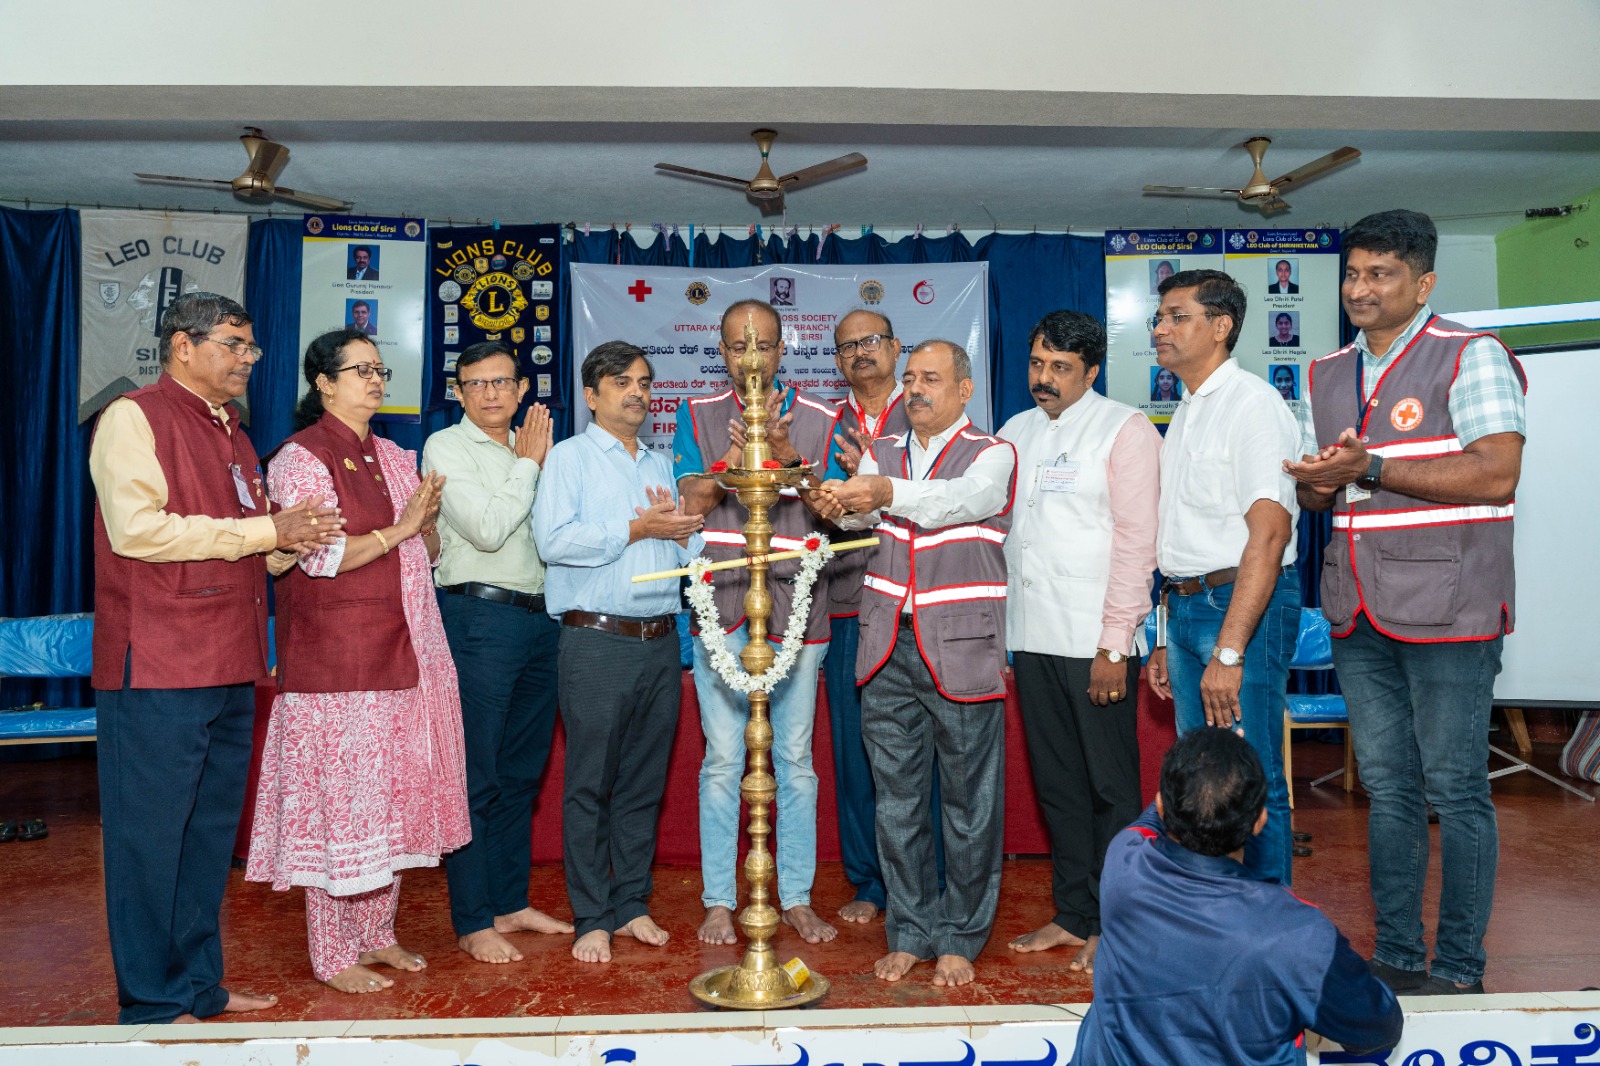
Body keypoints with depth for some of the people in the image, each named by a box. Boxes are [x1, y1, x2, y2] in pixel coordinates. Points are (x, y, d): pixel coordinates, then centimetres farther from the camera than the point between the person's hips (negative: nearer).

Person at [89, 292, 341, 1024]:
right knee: (150, 834, 2)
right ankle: (152, 1005, 13)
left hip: (230, 671, 8)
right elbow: (137, 527, -19)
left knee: (211, 832, 14)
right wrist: (265, 530, -14)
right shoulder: (135, 417, -5)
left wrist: (292, 543, 2)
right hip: (158, 670, -8)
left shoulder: (232, 435, 20)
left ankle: (200, 984, 27)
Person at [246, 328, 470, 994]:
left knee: (393, 796, 11)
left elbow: (428, 554, 16)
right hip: (336, 659, -7)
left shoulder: (394, 457, 16)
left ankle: (377, 934, 25)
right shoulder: (301, 457, -5)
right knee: (338, 799, -1)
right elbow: (317, 557, -15)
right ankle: (333, 956, 12)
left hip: (403, 652, 7)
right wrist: (398, 528, -13)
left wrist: (427, 522, -4)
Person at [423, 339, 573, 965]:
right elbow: (486, 529, -15)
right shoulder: (446, 447, -2)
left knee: (522, 772, 13)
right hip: (478, 615, -7)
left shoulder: (531, 449, 18)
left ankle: (511, 902, 25)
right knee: (475, 777, -1)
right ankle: (473, 922, 9)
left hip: (540, 617, 7)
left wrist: (539, 461, 8)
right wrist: (528, 465, -7)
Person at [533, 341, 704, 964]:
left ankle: (632, 903, 21)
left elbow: (691, 551, 18)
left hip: (660, 641, 5)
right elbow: (553, 539, -14)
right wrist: (635, 529, -12)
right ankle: (592, 918, 10)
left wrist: (680, 528, -4)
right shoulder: (570, 456, 2)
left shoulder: (662, 463, 20)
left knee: (645, 781, 10)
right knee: (590, 783, 0)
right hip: (597, 640, -5)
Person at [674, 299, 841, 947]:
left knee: (795, 759, 7)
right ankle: (719, 901, 17)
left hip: (797, 606, 0)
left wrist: (784, 454, -17)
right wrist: (741, 452, -19)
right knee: (722, 760, 4)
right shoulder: (699, 417, 8)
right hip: (720, 604, 0)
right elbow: (689, 500, -4)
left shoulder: (818, 419, 6)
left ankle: (797, 899, 20)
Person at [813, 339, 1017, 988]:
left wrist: (885, 491, -38)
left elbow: (961, 501, -21)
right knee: (896, 800, 11)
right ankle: (908, 933, 25)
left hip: (961, 650, -4)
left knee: (968, 801, 4)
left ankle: (958, 939, 20)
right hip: (888, 649, 4)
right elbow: (858, 511, -4)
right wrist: (835, 502, -28)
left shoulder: (991, 455, 0)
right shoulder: (882, 454, 14)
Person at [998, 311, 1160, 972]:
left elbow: (1137, 541, -9)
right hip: (1031, 638, 6)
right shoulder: (1015, 433, 15)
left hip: (1095, 641, -6)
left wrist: (1113, 645, -13)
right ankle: (1072, 916, 23)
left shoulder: (1124, 430, -3)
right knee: (1056, 782, 12)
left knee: (1110, 786, 4)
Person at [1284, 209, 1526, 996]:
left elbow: (1497, 475, -16)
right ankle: (1396, 957, 23)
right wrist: (1320, 484, -4)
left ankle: (1458, 971, 14)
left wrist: (1368, 469, -18)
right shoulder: (1326, 376, 15)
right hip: (1358, 613, 6)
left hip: (1445, 610, -6)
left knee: (1455, 791, 1)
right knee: (1388, 790, 12)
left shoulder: (1470, 356, -4)